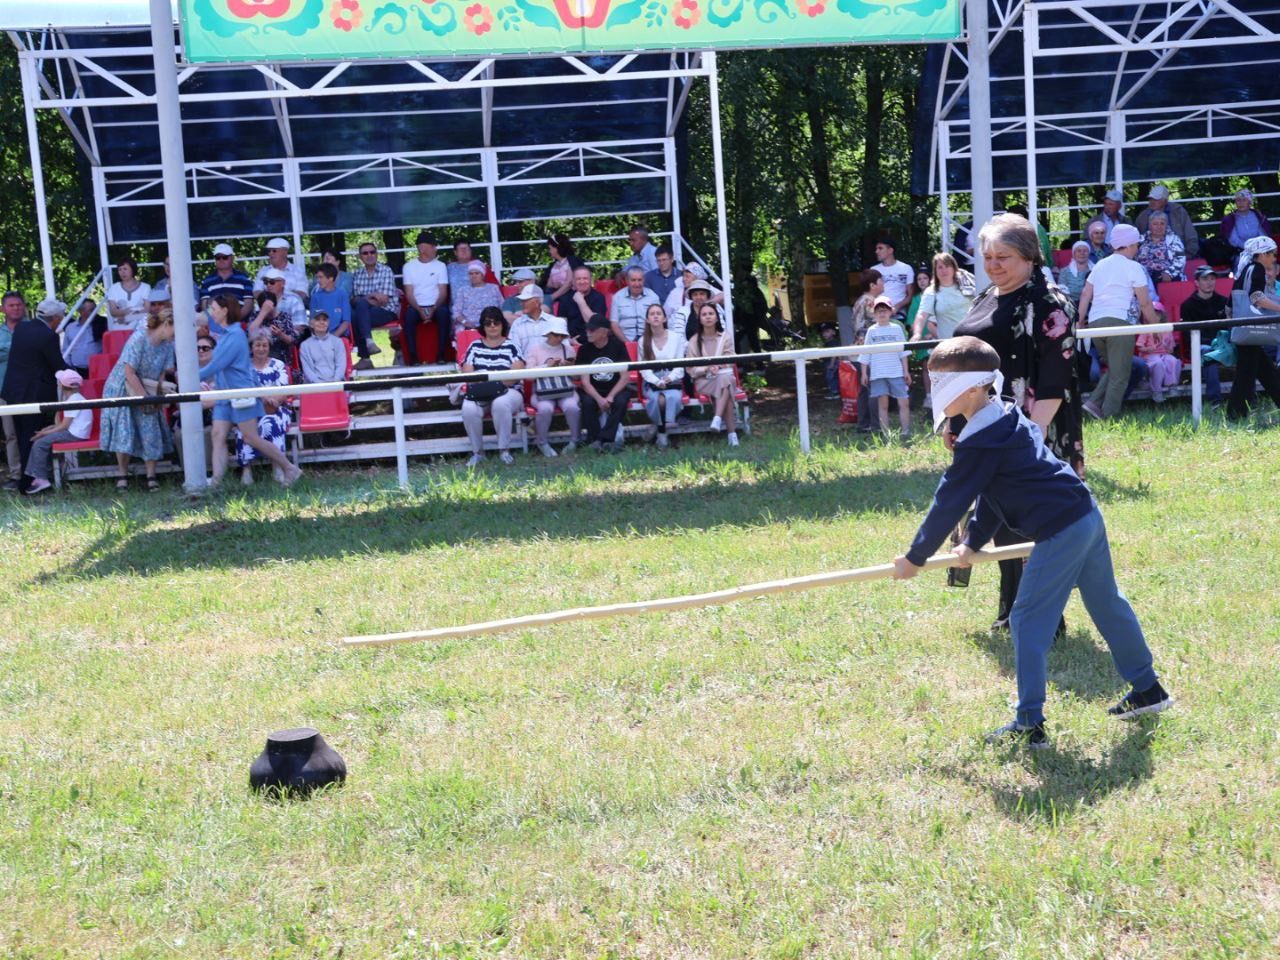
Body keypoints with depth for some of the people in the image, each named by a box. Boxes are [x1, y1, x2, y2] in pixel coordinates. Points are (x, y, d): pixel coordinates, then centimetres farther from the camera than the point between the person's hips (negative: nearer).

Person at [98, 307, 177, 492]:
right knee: (124, 431, -5)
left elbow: (163, 374, -4)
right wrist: (145, 397, -21)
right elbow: (129, 373, -23)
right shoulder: (139, 339, -24)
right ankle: (122, 475, 5)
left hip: (145, 394, 5)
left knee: (150, 431, -3)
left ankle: (151, 475, 2)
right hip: (122, 390, -5)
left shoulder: (168, 345, -5)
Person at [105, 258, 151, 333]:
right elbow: (113, 311, 2)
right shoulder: (113, 288, 11)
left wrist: (128, 317, -11)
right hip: (119, 330, 1)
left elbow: (148, 310, -1)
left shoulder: (145, 287, 7)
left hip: (140, 329, -1)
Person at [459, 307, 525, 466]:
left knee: (500, 404, -38)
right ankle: (477, 452, -15)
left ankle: (504, 450, -23)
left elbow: (517, 372, -4)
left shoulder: (511, 346, 10)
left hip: (507, 392, -2)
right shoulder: (475, 346, 16)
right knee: (469, 409, -32)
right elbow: (467, 372, 6)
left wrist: (497, 380, -20)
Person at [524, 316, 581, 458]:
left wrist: (569, 367, -4)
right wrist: (547, 366, -12)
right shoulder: (535, 349, 8)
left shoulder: (568, 348, 15)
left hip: (566, 391, 2)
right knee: (546, 408, -34)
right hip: (543, 392, -2)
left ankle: (574, 441, -10)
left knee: (572, 407, -31)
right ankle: (541, 443, -13)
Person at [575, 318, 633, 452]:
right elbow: (585, 381, -9)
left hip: (615, 388, 0)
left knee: (620, 401, -32)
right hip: (593, 390, 1)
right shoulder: (584, 349, -4)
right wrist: (599, 399, -27)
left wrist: (610, 396, -22)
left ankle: (604, 439, -27)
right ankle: (594, 439, -23)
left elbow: (625, 377, -8)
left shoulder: (618, 345, -5)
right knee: (587, 402, -31)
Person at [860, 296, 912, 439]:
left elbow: (903, 352, 9)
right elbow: (865, 354, 9)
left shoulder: (896, 329, 8)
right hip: (878, 373, 0)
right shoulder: (872, 331, 7)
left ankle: (905, 433, -2)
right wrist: (864, 373, 4)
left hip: (897, 373, 0)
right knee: (882, 404, 1)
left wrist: (906, 371, 6)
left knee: (903, 402, -6)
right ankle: (885, 435, 3)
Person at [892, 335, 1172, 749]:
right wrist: (974, 541, 19)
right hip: (1088, 514, 10)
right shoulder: (1007, 416, 14)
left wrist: (916, 557, -1)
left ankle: (1030, 725, 1)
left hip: (1060, 533, -10)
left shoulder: (979, 443, -16)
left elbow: (949, 502, -11)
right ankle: (1147, 689, 35)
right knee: (1107, 605, 22)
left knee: (1029, 622, -3)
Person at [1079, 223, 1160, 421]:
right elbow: (1145, 302, -1)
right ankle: (1108, 417, -4)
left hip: (1095, 322, 6)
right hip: (1119, 321, -6)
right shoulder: (1133, 267, 1)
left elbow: (1085, 295, 14)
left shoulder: (1100, 265, 17)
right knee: (1120, 375, 0)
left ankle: (1094, 403, 3)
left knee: (1112, 369, 19)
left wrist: (1080, 322, 17)